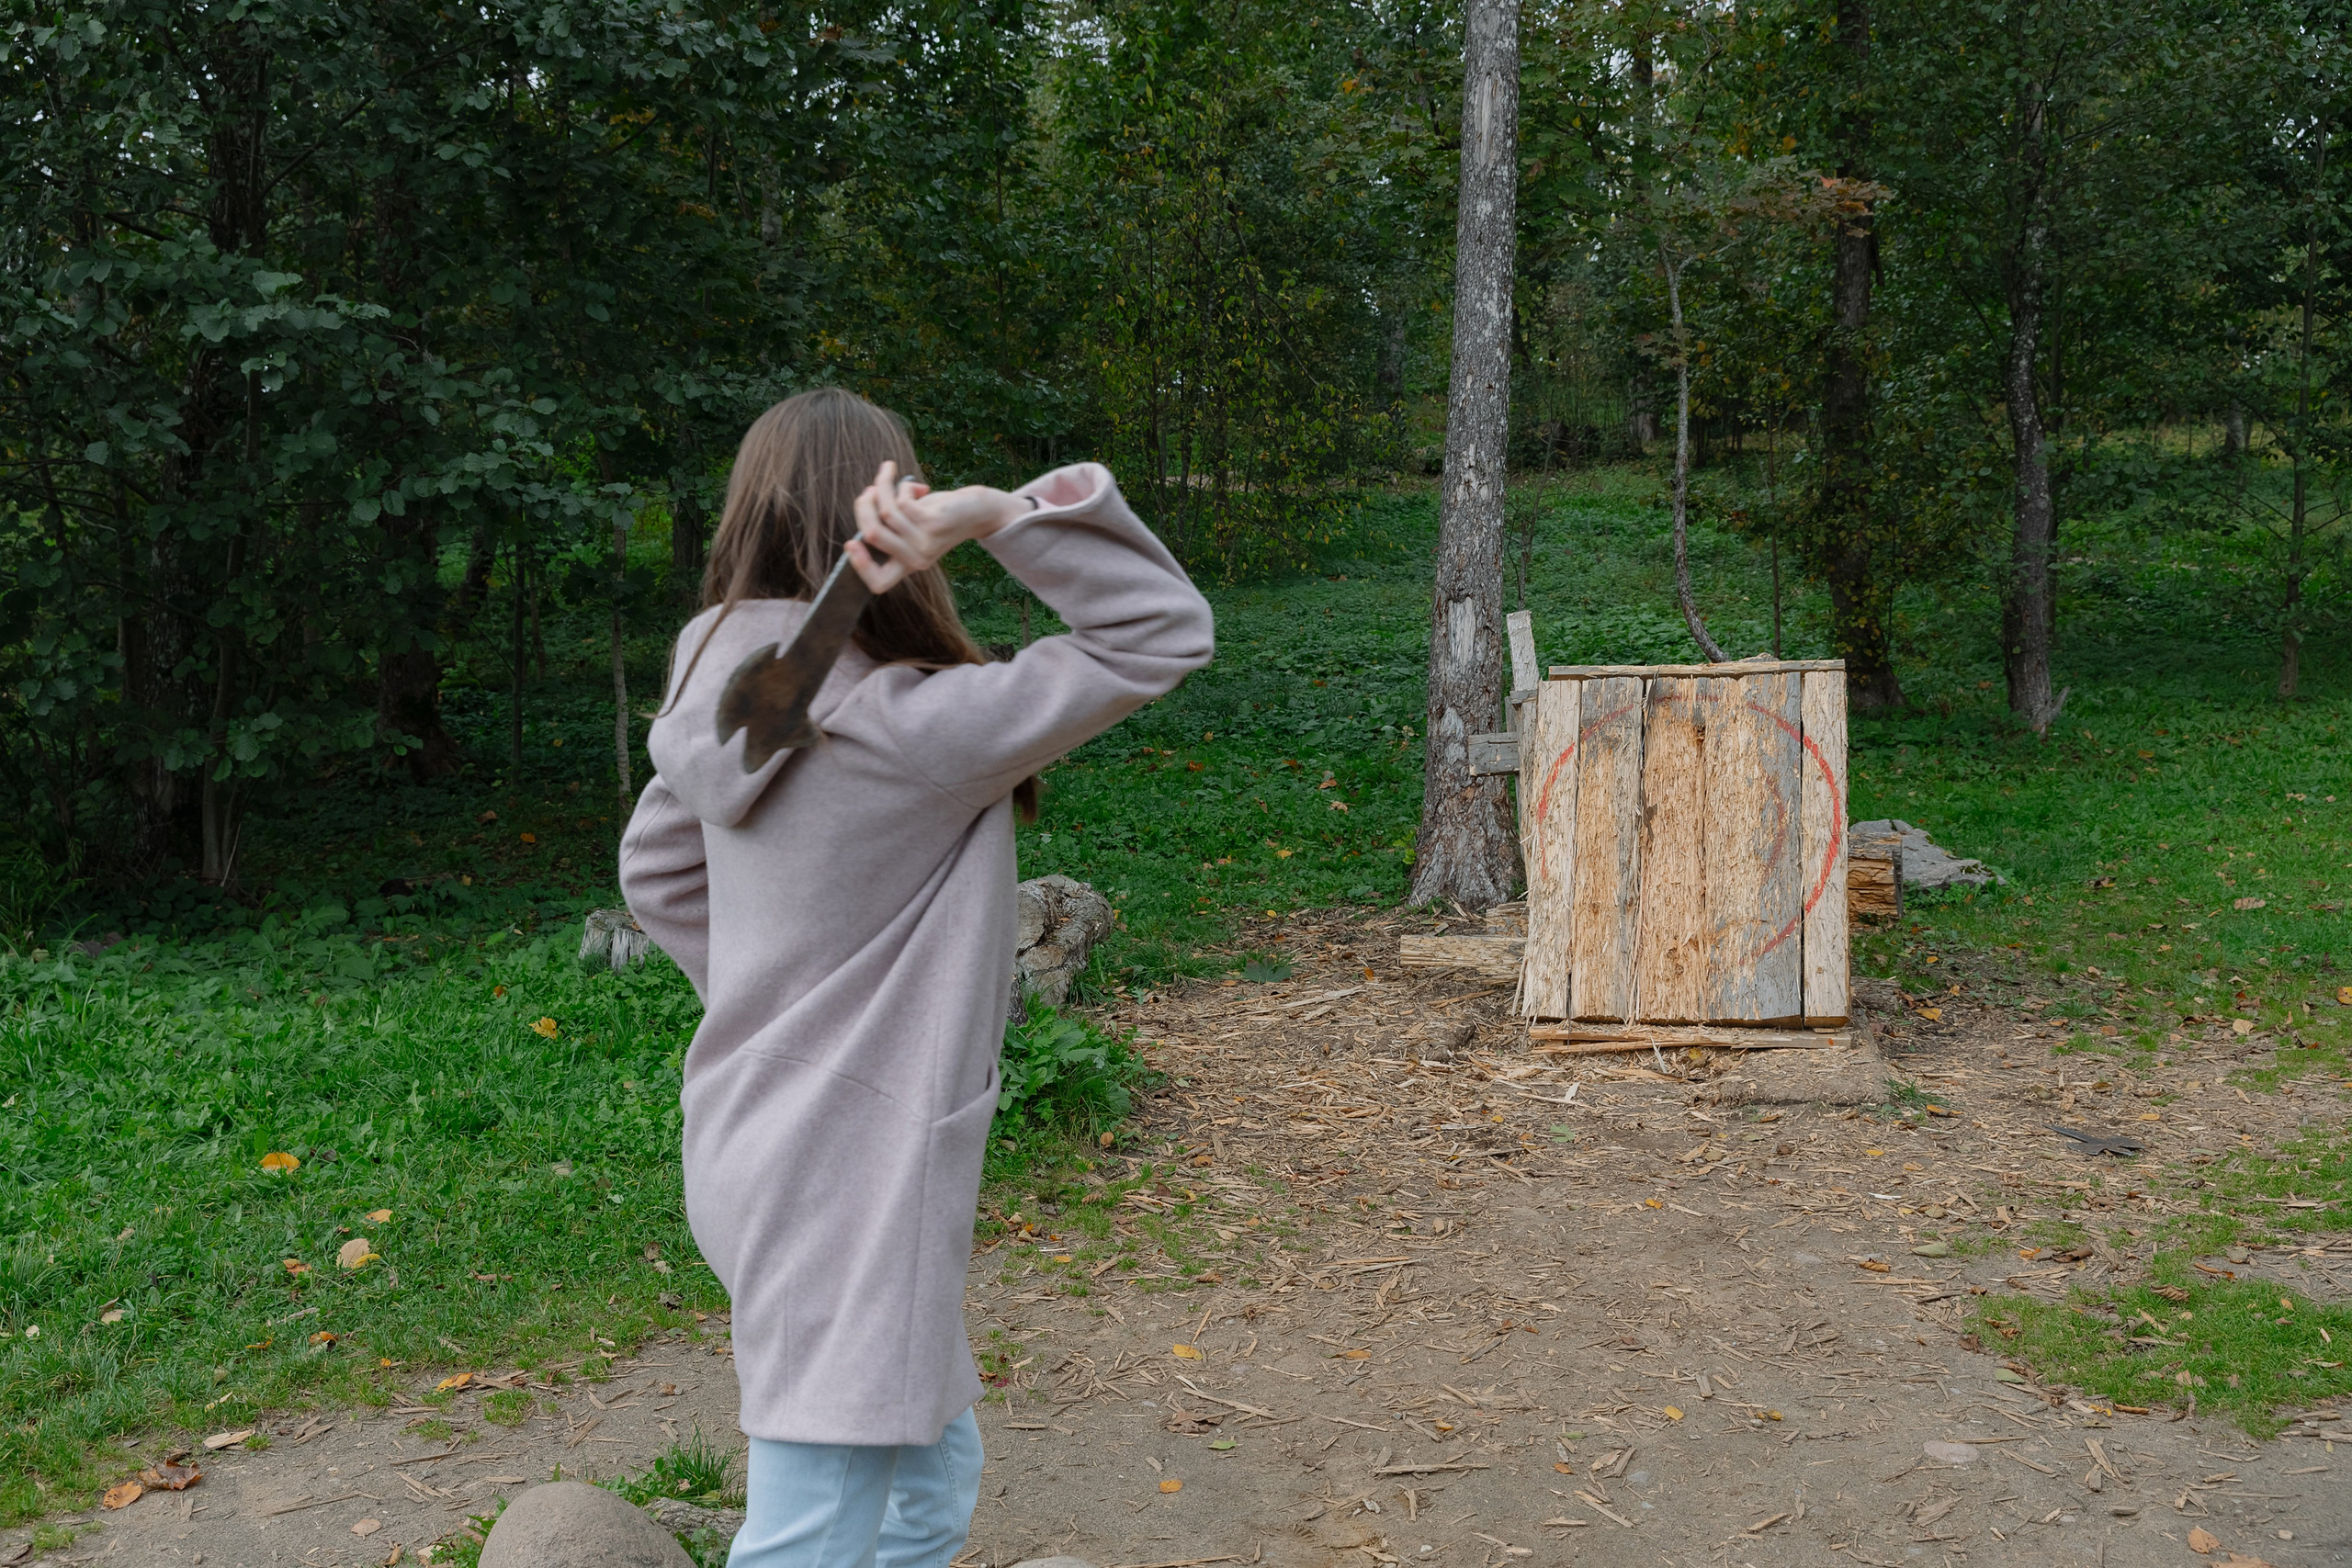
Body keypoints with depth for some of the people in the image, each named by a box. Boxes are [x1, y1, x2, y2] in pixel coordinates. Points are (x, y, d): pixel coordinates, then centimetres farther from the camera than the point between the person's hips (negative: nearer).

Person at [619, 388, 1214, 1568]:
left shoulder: (728, 699, 2)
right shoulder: (907, 728, -22)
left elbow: (656, 873, 18)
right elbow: (1163, 635, -20)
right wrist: (1005, 513, -27)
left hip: (764, 1153, 9)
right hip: (852, 1182, -9)